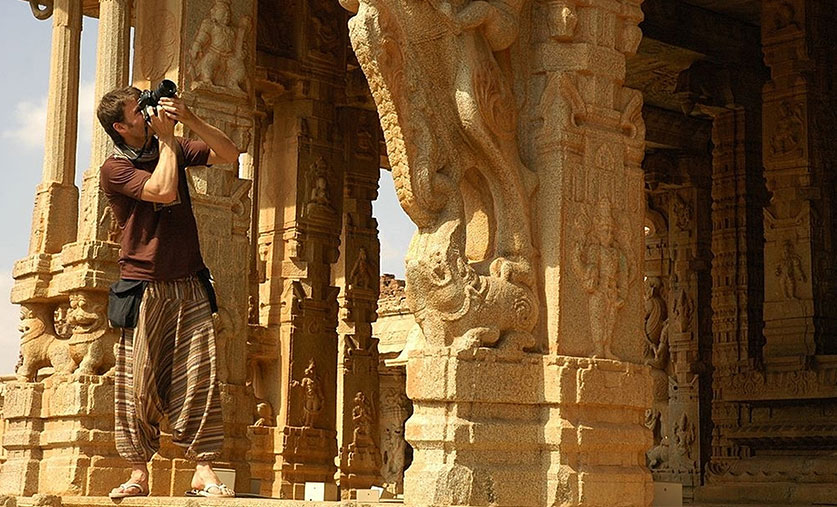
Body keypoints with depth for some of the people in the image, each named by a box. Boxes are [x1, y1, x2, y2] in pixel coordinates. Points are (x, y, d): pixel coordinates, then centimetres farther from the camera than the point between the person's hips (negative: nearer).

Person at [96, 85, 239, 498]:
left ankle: (203, 471, -6)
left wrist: (189, 119, -4)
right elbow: (164, 191, -18)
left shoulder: (172, 149, 14)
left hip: (189, 286, 4)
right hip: (143, 289, -4)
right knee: (139, 383, -3)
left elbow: (228, 154, 7)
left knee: (198, 378, -5)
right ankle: (138, 473, 4)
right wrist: (166, 138, -7)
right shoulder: (115, 169, -3)